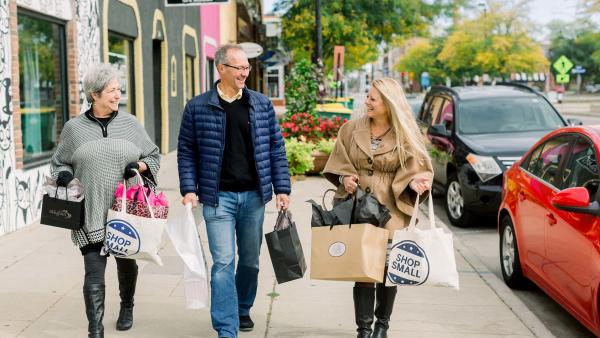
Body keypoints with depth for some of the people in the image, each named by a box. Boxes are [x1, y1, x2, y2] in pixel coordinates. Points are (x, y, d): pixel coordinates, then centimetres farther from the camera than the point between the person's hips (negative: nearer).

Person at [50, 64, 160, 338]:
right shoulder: (74, 128, 3)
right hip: (90, 214, -2)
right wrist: (63, 174, -8)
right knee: (94, 271, -10)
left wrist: (139, 166, -10)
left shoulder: (130, 123, 5)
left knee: (127, 263, 20)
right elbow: (59, 163, 13)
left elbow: (153, 156, 10)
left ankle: (127, 307, 45)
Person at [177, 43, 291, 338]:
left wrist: (282, 188, 3)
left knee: (250, 260, 14)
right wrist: (188, 189, -6)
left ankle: (243, 309, 37)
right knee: (223, 262, -7)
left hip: (254, 195, 3)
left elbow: (276, 148, 8)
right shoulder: (198, 108, 0)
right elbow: (186, 151, 3)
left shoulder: (262, 104, 6)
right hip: (218, 197, -3)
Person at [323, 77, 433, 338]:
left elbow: (413, 167, 1)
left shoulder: (405, 135, 0)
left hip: (390, 212, -1)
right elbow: (338, 162, 11)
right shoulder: (351, 129, 6)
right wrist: (344, 177, -8)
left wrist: (413, 182, -19)